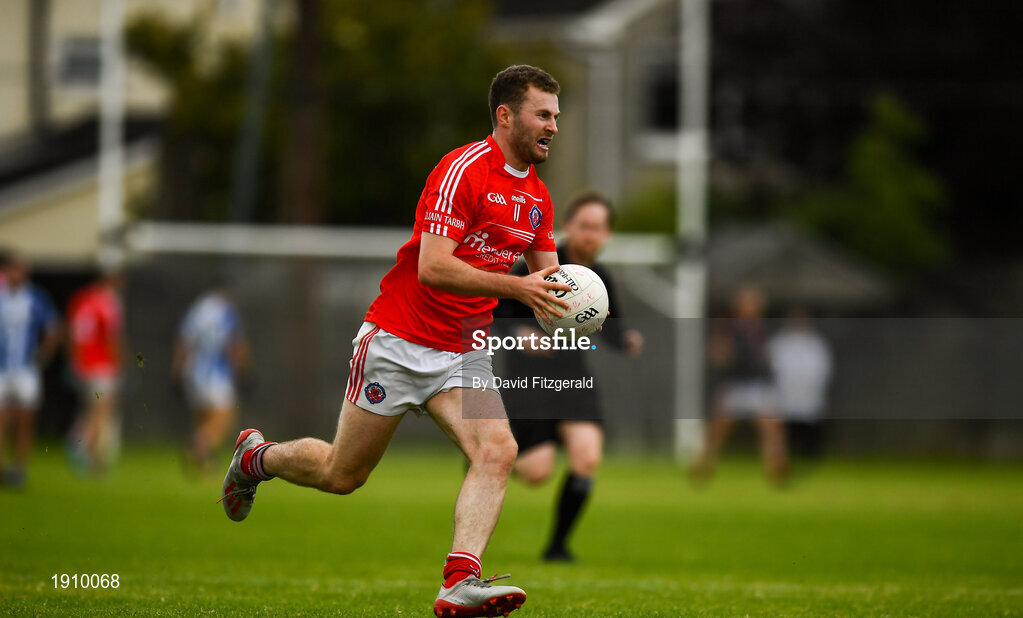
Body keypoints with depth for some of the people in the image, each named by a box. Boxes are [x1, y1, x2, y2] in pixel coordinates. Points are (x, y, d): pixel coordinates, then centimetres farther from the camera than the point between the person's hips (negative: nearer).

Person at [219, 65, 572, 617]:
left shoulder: (537, 196, 7)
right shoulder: (462, 170, -19)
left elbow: (547, 275, 15)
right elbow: (432, 267, -26)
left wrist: (564, 294, -9)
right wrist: (516, 287, -32)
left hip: (461, 354, 6)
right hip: (398, 341, -6)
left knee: (497, 452, -21)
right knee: (342, 474, 6)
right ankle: (257, 457, 37)